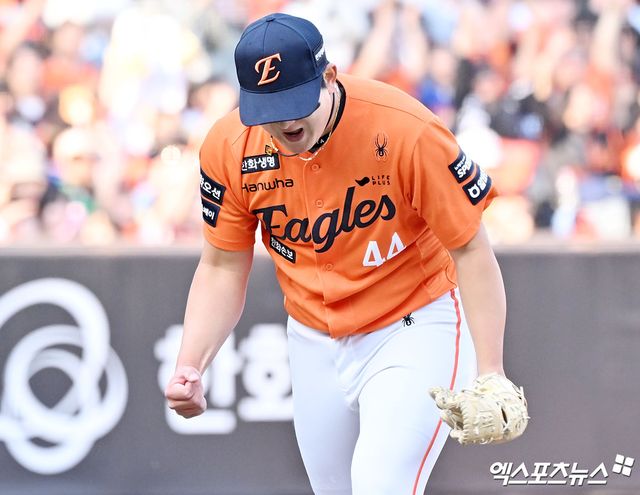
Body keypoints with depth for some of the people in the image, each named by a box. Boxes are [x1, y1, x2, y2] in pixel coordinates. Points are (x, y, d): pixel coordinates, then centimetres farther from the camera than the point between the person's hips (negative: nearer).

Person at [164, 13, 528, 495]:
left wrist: (490, 372, -22)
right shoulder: (229, 148, -12)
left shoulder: (405, 131, -25)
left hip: (416, 329, -5)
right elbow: (222, 268, -1)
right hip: (315, 342, 5)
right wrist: (189, 367, -14)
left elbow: (471, 249, -17)